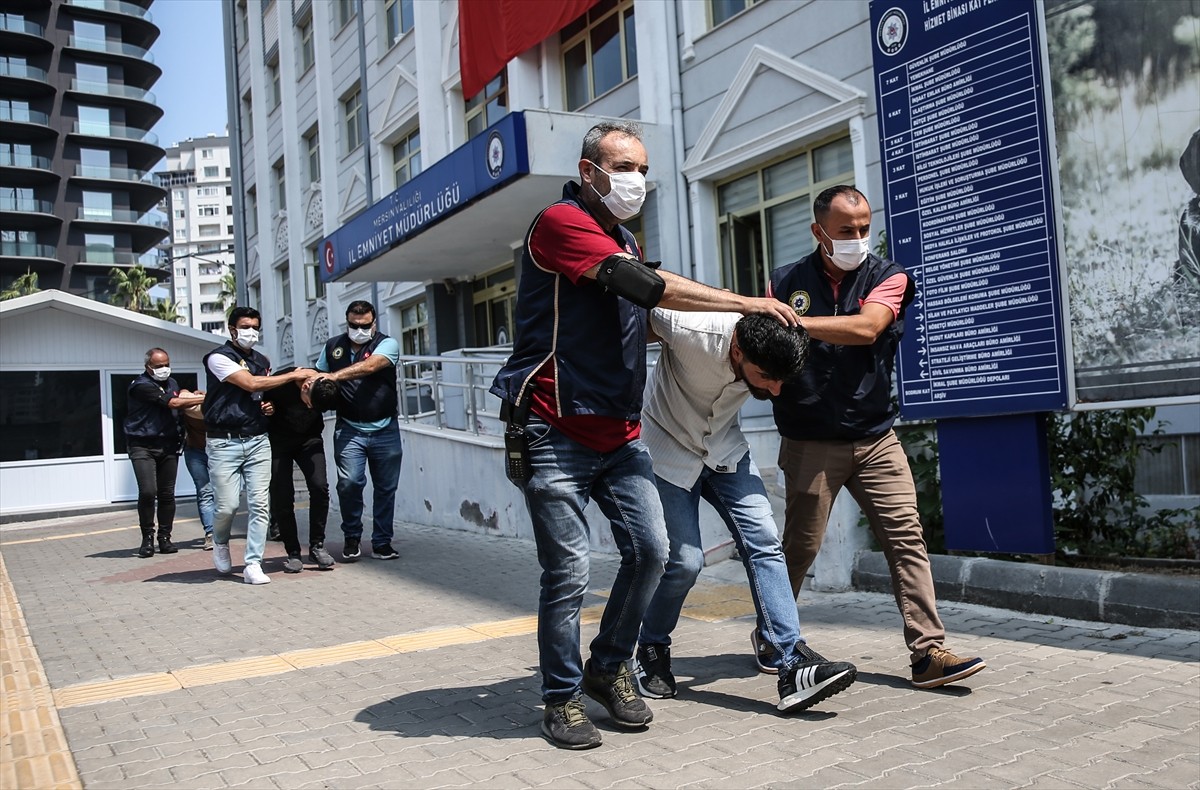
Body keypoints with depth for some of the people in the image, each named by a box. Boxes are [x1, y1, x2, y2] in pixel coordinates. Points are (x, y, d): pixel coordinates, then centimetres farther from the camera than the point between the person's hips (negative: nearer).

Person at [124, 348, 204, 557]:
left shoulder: (171, 383, 16)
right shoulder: (141, 385, -10)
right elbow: (173, 403, -16)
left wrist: (187, 395, 4)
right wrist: (205, 398, -11)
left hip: (168, 444, 6)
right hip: (143, 445, -6)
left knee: (167, 494, 3)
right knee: (147, 491, -16)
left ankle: (165, 538, 12)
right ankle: (147, 538, -2)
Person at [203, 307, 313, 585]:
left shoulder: (262, 361, 17)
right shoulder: (219, 357, -3)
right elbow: (250, 384, -15)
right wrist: (294, 375, -11)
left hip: (258, 441, 5)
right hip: (224, 442, -5)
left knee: (260, 504, -3)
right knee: (227, 505, -6)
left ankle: (253, 565, 2)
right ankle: (220, 543, 26)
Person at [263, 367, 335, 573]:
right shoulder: (279, 384, -28)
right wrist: (267, 410, -26)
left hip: (309, 440, 1)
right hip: (278, 441, -1)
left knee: (320, 487, -17)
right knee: (281, 497, -7)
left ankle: (317, 546, -2)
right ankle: (293, 553, 7)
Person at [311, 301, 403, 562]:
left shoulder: (387, 344, -1)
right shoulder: (332, 347, 10)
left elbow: (370, 366, -21)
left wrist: (335, 376, -31)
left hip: (385, 429, -1)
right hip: (349, 429, 1)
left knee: (386, 487, 4)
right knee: (349, 482, -14)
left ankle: (382, 543, 17)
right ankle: (352, 538, 7)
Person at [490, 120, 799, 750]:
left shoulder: (623, 241, 21)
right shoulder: (561, 221, -8)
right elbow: (645, 286, -19)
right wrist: (746, 304, -15)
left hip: (619, 434, 8)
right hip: (557, 435, -8)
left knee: (650, 550, 1)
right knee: (568, 573, -5)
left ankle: (608, 669, 21)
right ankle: (562, 698, 14)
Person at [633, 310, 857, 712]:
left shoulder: (772, 353, -19)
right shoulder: (688, 330, -34)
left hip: (725, 450, 4)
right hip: (669, 449, -4)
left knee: (764, 542, -11)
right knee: (686, 560, -9)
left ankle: (793, 664, -12)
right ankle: (651, 653, 17)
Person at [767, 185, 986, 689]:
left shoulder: (888, 277, 3)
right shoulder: (786, 282, 5)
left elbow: (865, 329, -17)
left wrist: (795, 323, -21)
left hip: (875, 438, 1)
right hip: (809, 444, -1)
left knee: (906, 537, -4)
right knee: (799, 547, 6)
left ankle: (928, 652, 1)